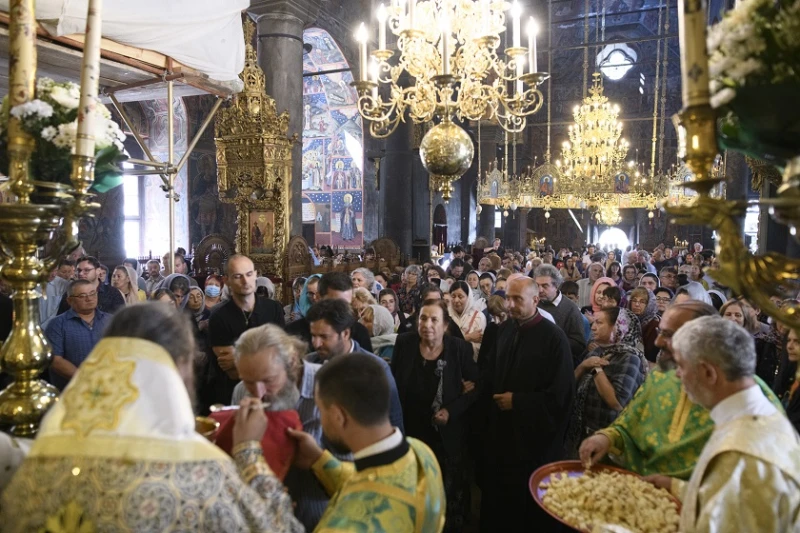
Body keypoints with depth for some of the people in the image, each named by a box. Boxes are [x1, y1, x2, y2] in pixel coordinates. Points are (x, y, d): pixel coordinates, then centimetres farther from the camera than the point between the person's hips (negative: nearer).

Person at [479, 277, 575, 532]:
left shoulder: (554, 337, -15)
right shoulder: (504, 330, 4)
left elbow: (560, 394, -16)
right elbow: (490, 372, 16)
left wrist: (517, 401, -14)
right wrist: (491, 397, 0)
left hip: (534, 433, -5)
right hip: (500, 429, 5)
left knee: (529, 501, 10)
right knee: (496, 495, 14)